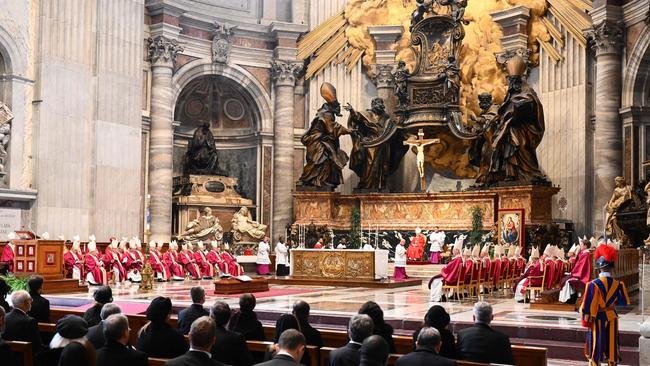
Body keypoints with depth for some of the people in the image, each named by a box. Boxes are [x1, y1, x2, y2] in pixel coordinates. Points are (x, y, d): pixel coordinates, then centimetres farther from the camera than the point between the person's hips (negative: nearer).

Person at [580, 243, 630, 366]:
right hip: (612, 319, 3)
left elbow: (588, 306, -16)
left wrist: (586, 321, -4)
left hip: (597, 320, -3)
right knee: (611, 346, 13)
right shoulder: (618, 284, -8)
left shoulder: (593, 285, -19)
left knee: (595, 347, 8)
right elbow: (624, 302, 6)